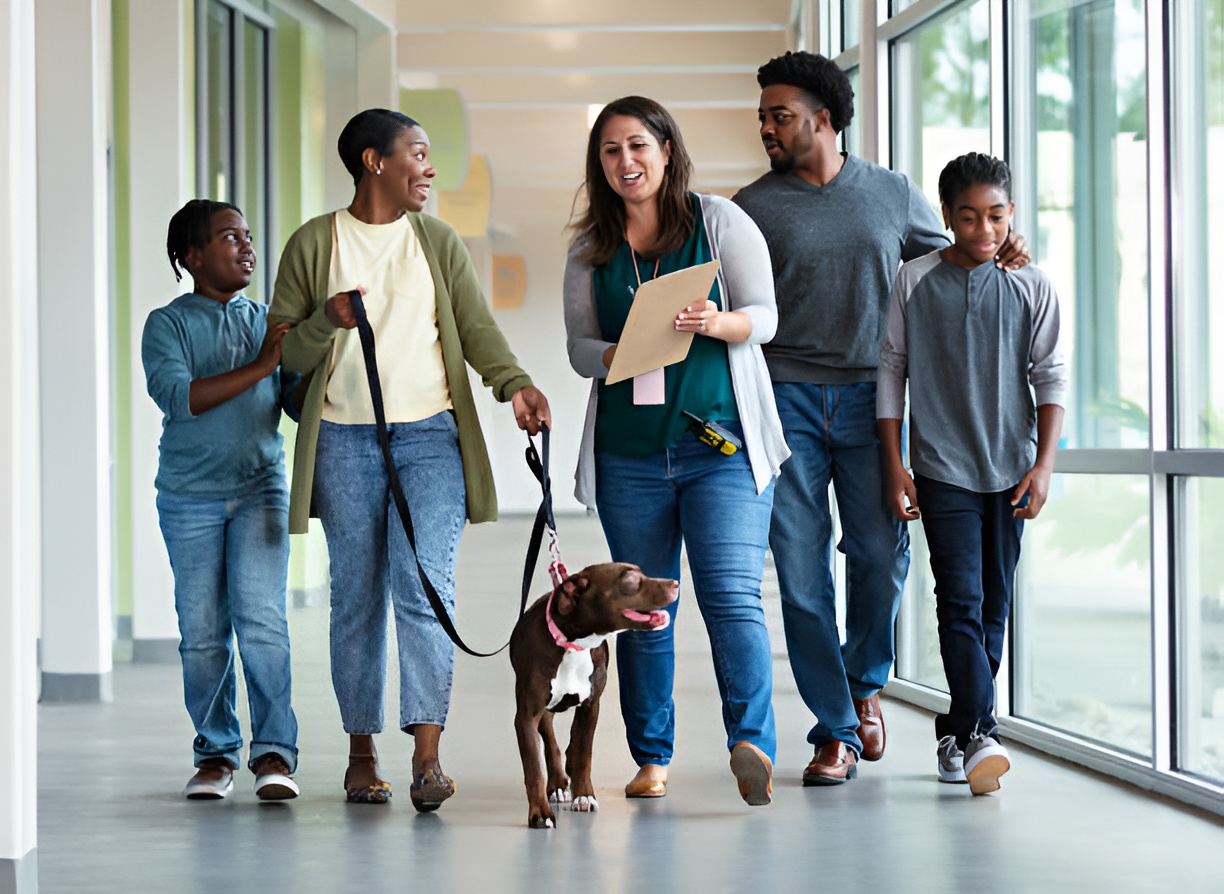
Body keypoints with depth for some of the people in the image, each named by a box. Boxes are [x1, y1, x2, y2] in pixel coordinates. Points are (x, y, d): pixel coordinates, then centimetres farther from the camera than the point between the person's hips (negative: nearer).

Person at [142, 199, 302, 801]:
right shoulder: (168, 324, 0)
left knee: (261, 618, -12)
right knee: (202, 632, 1)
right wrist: (259, 367, -20)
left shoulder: (267, 321, 11)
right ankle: (216, 753, 14)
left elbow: (299, 403, 7)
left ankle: (274, 751, -6)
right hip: (190, 496, -1)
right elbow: (176, 395, -16)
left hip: (260, 487, 1)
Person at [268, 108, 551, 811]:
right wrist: (328, 323, -14)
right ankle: (363, 753, 12)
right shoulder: (313, 244, 6)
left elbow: (477, 326, 4)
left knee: (424, 588, -12)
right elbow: (283, 351, 7)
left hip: (430, 436, 0)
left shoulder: (439, 243, 12)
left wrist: (515, 383, -14)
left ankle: (428, 756, -15)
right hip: (344, 440, 0)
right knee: (357, 596, 3)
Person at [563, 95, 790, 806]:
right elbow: (579, 345, 9)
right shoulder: (589, 249, 12)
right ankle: (652, 758, 14)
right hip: (628, 450, 3)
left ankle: (753, 743, -22)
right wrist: (617, 356, -14)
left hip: (722, 442, -3)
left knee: (732, 594, -15)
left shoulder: (720, 222, 3)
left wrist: (717, 323, -22)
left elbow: (765, 315, -1)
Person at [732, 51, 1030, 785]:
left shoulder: (894, 195, 8)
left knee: (881, 554, -3)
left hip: (870, 396, 1)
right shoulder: (754, 207, 5)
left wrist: (999, 259, -2)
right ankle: (835, 730, 5)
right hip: (787, 397, 0)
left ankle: (865, 681, 27)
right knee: (800, 568, -4)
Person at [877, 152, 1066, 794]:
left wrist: (1043, 465, -3)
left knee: (994, 606, 6)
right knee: (961, 600, -13)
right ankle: (980, 735, -20)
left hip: (1010, 469, 2)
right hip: (942, 469, -2)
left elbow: (1051, 378, 6)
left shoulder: (1031, 286, 4)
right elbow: (890, 372, 5)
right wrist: (894, 468, 1)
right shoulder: (914, 282, 0)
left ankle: (955, 729, 19)